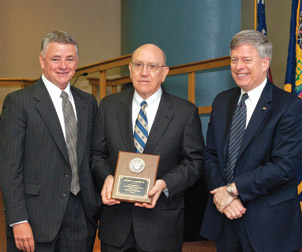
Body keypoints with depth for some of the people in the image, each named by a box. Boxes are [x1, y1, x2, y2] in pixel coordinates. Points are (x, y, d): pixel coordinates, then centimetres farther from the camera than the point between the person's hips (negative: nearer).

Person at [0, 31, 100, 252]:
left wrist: (98, 207, 8)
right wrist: (18, 221, -14)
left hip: (81, 216, 5)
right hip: (37, 219, -4)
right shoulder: (18, 102, -5)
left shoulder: (88, 102, 11)